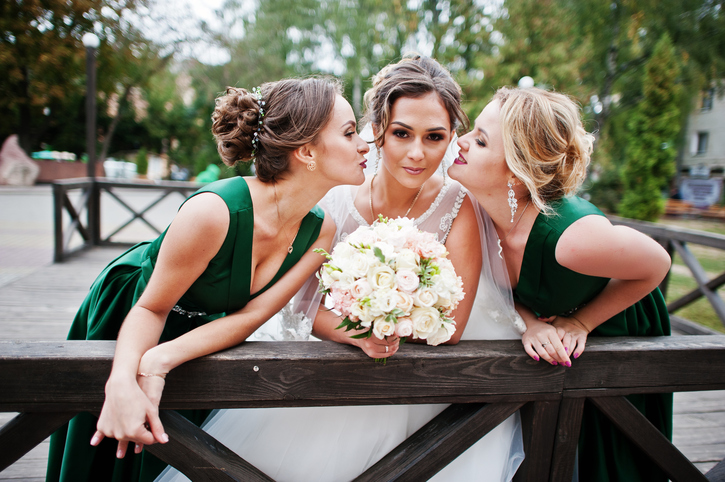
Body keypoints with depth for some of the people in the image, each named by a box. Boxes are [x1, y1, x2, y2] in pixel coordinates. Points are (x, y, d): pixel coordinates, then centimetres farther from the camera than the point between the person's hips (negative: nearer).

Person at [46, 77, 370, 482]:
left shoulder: (320, 230, -22)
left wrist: (161, 361, -34)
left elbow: (252, 315, -23)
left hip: (203, 329, 4)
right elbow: (152, 308, -27)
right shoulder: (214, 211, -40)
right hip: (125, 314, -4)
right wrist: (122, 382, -44)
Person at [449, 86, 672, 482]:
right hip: (544, 342, 4)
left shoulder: (571, 236, -44)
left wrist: (581, 322, -20)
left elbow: (656, 264, -23)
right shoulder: (476, 206, -27)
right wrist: (529, 322, -26)